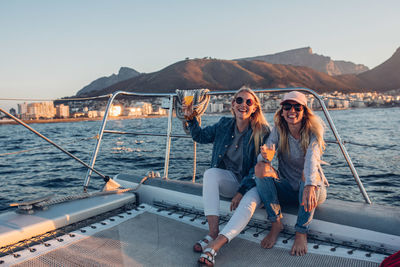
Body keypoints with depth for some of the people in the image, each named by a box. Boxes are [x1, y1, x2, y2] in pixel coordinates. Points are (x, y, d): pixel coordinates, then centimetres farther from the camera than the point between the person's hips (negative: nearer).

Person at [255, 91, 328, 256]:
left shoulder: (313, 132, -14)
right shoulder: (279, 130, -4)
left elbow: (312, 158, -33)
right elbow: (268, 148, -19)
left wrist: (310, 186, -51)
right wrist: (263, 158, -45)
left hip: (313, 188, -2)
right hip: (287, 190, 3)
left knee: (308, 174, -35)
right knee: (261, 171, -23)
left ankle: (301, 232, -20)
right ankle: (276, 224, -12)